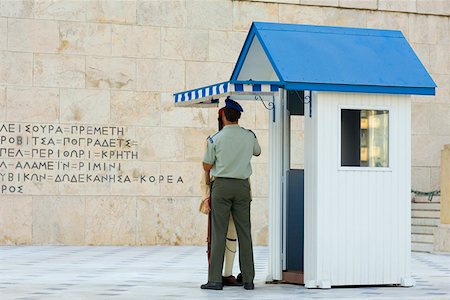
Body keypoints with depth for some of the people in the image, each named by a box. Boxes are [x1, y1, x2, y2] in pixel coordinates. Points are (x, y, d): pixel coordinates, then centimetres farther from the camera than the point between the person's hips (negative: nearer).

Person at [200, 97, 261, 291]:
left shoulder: (215, 139, -8)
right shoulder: (249, 136, 1)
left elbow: (207, 167, 1)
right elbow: (257, 152, 24)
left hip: (221, 185, -3)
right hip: (242, 186, 3)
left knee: (218, 233, -1)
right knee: (244, 232, 7)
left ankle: (215, 279, -4)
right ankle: (248, 279, 8)